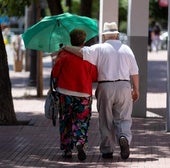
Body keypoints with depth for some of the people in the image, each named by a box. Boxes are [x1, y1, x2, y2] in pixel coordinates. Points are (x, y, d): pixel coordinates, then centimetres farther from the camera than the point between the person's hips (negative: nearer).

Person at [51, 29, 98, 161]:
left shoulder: (64, 55, -5)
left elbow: (55, 73, -2)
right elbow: (95, 77, 1)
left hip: (65, 93, 0)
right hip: (84, 95, 0)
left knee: (65, 122, 11)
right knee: (81, 121, 8)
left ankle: (67, 150, 11)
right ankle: (80, 142, -17)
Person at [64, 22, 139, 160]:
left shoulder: (99, 48, 1)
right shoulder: (126, 49, 9)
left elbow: (82, 52, -13)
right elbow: (134, 72, 9)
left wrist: (66, 48, 2)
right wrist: (136, 90, 18)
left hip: (105, 87, -1)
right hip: (124, 86, 1)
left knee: (106, 120, 7)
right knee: (123, 118, 5)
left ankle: (107, 150, 7)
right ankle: (124, 137, -23)